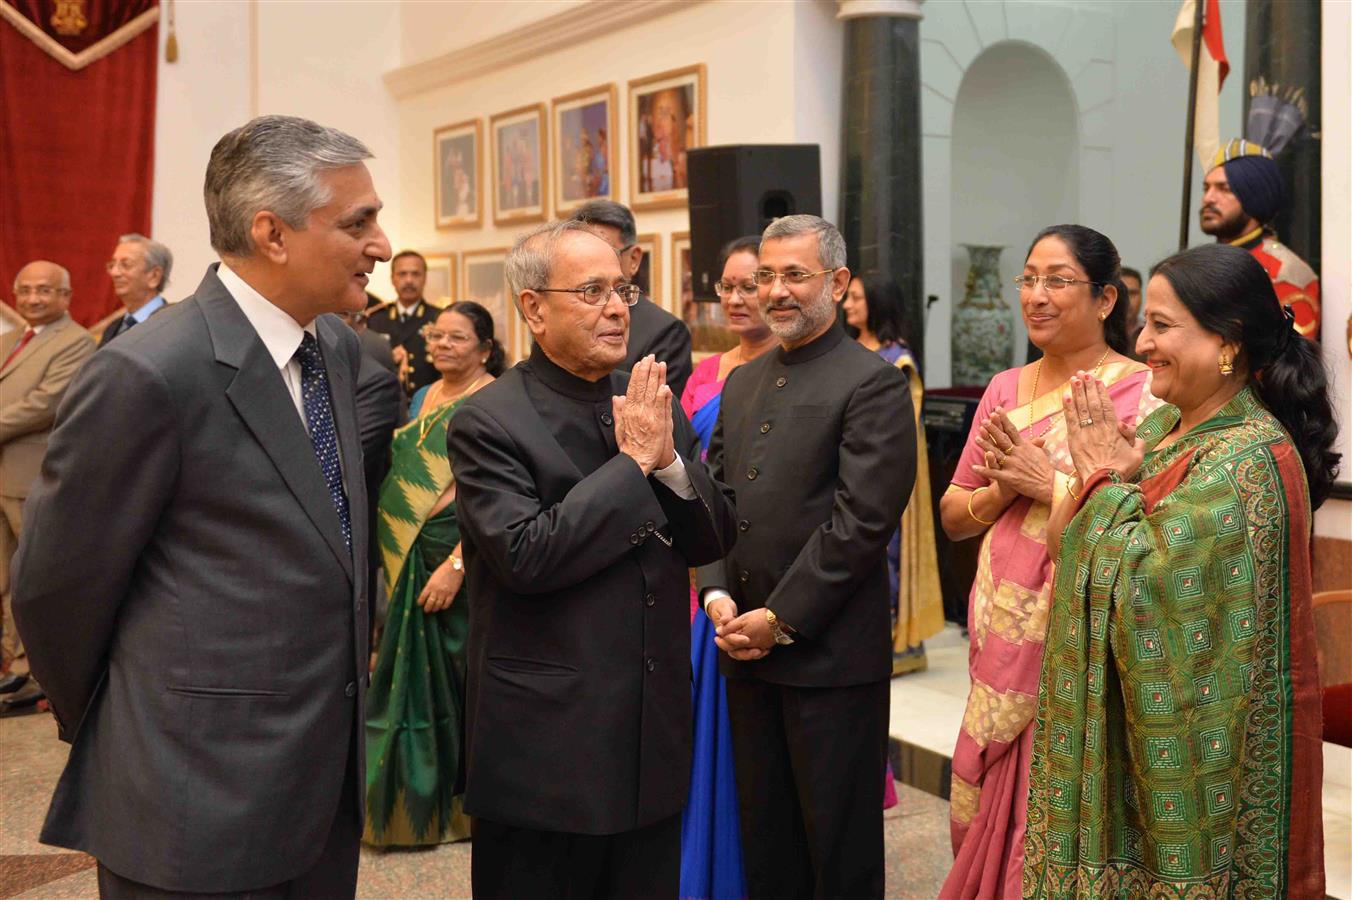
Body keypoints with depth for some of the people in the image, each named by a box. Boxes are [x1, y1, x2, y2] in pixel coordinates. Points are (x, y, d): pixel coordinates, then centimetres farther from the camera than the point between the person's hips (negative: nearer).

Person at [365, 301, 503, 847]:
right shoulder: (425, 397, 13)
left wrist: (456, 566, -24)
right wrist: (395, 553, 11)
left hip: (459, 557, -7)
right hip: (410, 558, 7)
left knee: (453, 674, 3)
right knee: (415, 675, 14)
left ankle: (459, 802, 20)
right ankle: (415, 798, 29)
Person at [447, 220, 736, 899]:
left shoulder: (653, 403, 7)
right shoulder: (488, 422, -11)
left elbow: (714, 538, 6)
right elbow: (525, 555, -22)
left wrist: (670, 459, -13)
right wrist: (632, 463, -18)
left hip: (654, 737, 6)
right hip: (544, 748, -5)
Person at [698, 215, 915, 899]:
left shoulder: (874, 384, -8)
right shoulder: (742, 383, 15)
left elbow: (862, 520, -16)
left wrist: (781, 619, -15)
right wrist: (717, 595, -2)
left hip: (830, 654, -6)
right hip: (746, 645, 7)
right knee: (765, 840, 16)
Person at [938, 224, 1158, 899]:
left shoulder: (1142, 393, -8)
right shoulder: (1006, 389, 10)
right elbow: (952, 517, 13)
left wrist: (1050, 483, -17)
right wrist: (1000, 492, -6)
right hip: (1003, 639, 6)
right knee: (988, 811, 13)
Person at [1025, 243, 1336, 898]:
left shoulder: (1249, 457, -20)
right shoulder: (1160, 426, 6)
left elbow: (1139, 579, -25)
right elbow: (1064, 548, 6)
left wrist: (1104, 480, -12)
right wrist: (1098, 477, -12)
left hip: (1193, 736, -8)